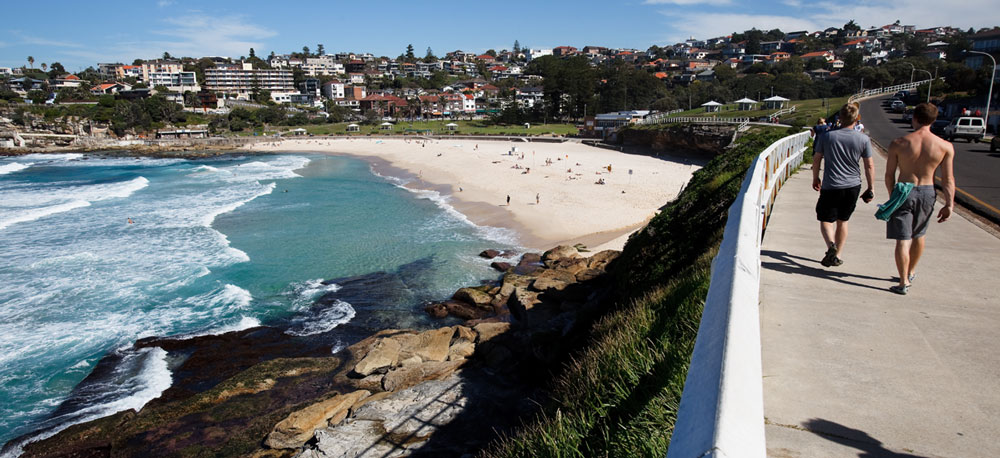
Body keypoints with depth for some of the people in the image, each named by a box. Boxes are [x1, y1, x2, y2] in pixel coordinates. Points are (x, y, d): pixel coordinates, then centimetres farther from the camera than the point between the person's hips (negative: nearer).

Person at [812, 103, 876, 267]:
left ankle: (831, 245, -23)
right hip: (853, 186, 2)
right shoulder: (864, 139, -4)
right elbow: (869, 166, -1)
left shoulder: (827, 136, -5)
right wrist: (871, 189, 8)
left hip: (831, 186, -2)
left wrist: (815, 178, 17)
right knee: (842, 221, 16)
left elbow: (816, 159, 2)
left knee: (826, 220, 6)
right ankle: (837, 256, 22)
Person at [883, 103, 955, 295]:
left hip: (903, 191, -3)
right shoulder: (946, 146, -6)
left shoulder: (898, 143, -11)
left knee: (903, 239, 1)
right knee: (918, 235, 23)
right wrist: (949, 204, 4)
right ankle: (911, 272, 40)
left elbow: (889, 175, -4)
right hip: (927, 193, 3)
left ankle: (904, 283, 0)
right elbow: (948, 179, -3)